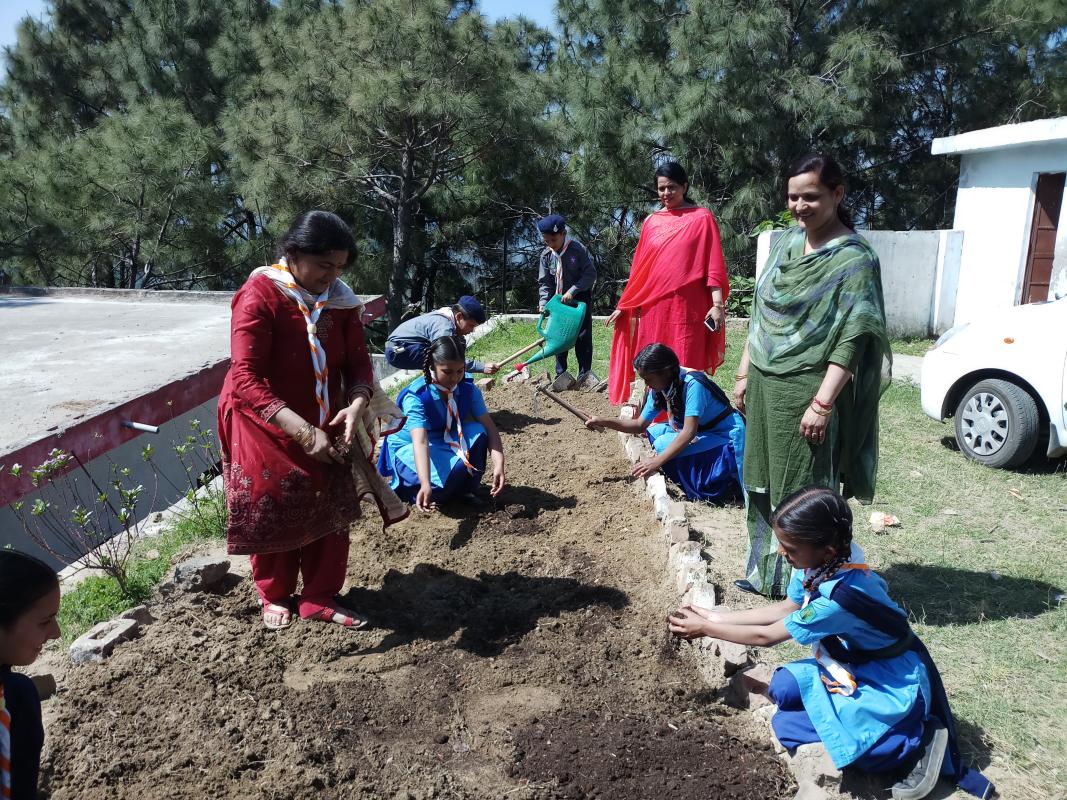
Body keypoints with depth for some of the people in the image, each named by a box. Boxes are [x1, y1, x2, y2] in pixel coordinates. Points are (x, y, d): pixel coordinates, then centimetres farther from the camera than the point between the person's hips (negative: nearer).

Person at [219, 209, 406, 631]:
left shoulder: (339, 298, -6)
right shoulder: (259, 295, -23)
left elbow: (358, 361, -4)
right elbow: (246, 380, -29)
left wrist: (357, 405, -27)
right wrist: (303, 432, -38)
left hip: (324, 427, 5)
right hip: (265, 428, -5)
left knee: (332, 510, 7)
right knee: (273, 514, 10)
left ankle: (320, 597, 25)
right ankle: (275, 595, 33)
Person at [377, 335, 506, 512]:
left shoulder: (467, 388, -15)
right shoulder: (415, 397, -29)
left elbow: (488, 426, -20)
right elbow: (420, 441, -41)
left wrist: (499, 464, -35)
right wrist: (426, 484, -54)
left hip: (445, 442, 5)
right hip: (408, 448, -5)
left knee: (477, 432, -24)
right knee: (454, 469, -32)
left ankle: (465, 489, -6)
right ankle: (402, 487, -7)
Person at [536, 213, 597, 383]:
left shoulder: (578, 250, -16)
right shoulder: (546, 255, -3)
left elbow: (591, 275, -17)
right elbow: (544, 282, 3)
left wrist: (572, 291, -24)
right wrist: (543, 302, -12)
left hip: (580, 299, -4)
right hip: (559, 300, 4)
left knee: (582, 337, -1)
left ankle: (584, 373, 9)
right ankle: (561, 375, 15)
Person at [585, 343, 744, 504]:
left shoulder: (692, 384, -26)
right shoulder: (658, 390, -2)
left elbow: (689, 432, -31)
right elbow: (640, 425, 7)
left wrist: (657, 462, -34)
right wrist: (604, 422, -5)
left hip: (727, 440, -8)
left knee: (664, 444, -22)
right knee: (654, 431, 0)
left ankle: (722, 486, -13)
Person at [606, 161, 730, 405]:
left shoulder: (701, 218, 2)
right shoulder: (650, 222, 13)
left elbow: (713, 265, -3)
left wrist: (718, 304, -12)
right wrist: (624, 305, 15)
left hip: (686, 309, -4)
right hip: (652, 308, 4)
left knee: (685, 370, -3)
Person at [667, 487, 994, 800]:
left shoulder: (840, 596, -37)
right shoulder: (820, 561, -14)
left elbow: (767, 636, -22)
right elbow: (786, 609, 5)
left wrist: (705, 629, -10)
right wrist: (716, 616, 1)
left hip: (891, 683, -8)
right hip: (854, 663, 8)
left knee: (787, 726, -13)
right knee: (782, 688, -5)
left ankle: (917, 741, -3)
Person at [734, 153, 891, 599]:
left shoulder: (854, 259, -10)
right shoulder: (787, 243, 10)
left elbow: (851, 340, -15)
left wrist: (822, 403, -20)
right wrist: (744, 374, 13)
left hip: (805, 390, -7)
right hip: (764, 385, 7)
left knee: (802, 493, 3)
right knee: (761, 484, 14)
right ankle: (764, 573, 31)